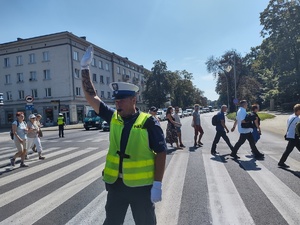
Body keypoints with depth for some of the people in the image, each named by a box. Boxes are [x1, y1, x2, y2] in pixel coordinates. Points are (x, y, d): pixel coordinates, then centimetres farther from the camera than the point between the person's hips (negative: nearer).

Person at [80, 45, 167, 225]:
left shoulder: (149, 122, -15)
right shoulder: (113, 117, 0)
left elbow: (161, 153, -13)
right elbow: (92, 97, 0)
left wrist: (158, 184, -14)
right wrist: (85, 69, -5)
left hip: (142, 185, -4)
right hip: (116, 183, 5)